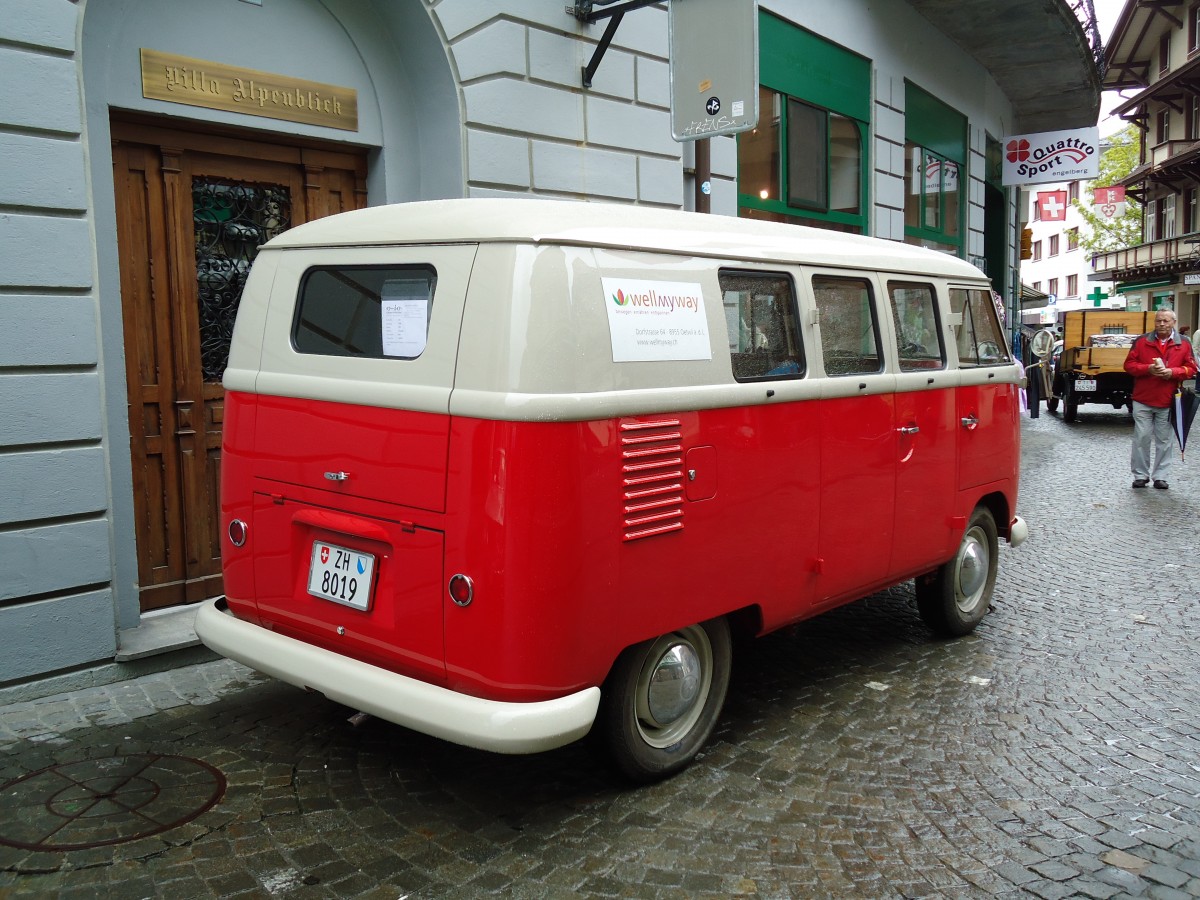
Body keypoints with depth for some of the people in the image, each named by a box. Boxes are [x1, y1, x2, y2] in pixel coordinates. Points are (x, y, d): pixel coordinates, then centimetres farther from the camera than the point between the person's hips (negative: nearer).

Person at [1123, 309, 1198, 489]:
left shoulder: (1184, 344, 5)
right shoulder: (1141, 341, 2)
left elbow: (1191, 369, 5)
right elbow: (1129, 364, 2)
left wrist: (1172, 372, -14)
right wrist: (1148, 369, -16)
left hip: (1168, 402, 1)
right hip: (1143, 400, -1)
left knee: (1164, 441, 5)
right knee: (1141, 438, 1)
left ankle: (1160, 476, 14)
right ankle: (1140, 475, 11)